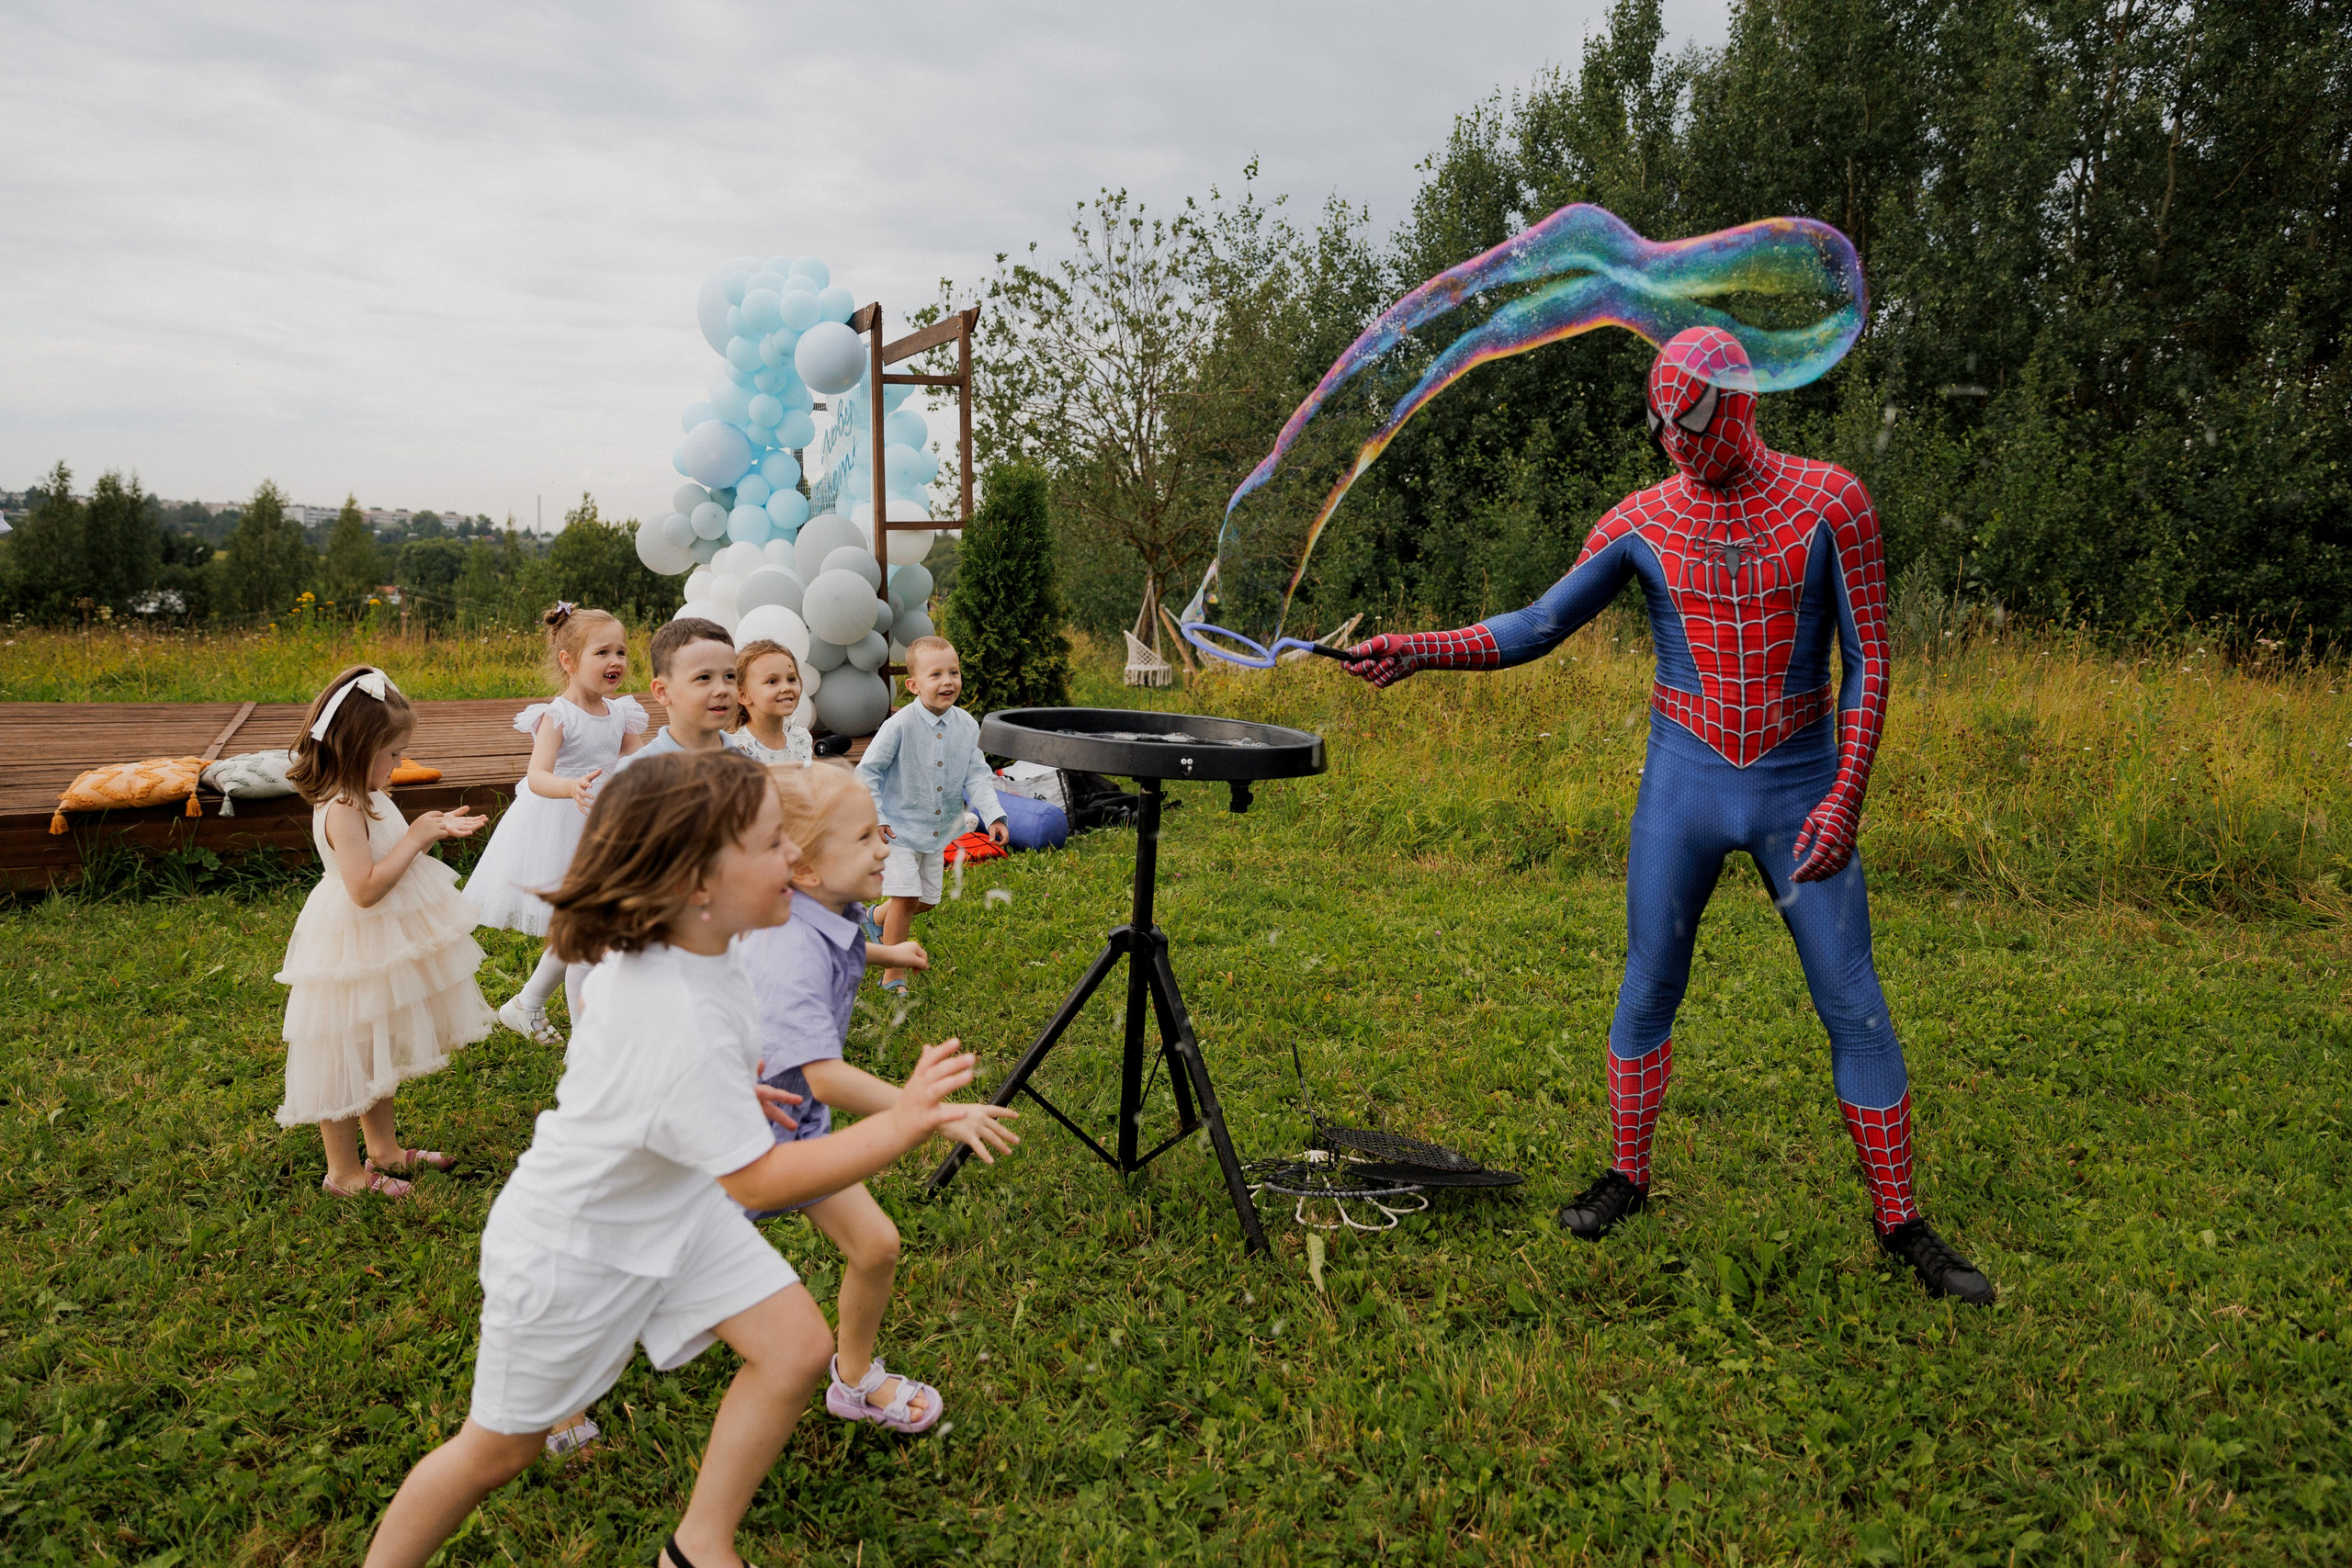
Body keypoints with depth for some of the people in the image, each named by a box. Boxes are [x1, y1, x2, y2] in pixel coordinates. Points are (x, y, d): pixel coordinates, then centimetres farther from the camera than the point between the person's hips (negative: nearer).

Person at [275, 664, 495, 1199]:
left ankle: (383, 1149, 38)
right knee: (347, 1059, 6)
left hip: (382, 945, 10)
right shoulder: (343, 810, -26)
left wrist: (432, 829, 3)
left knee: (380, 1054, 22)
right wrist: (416, 838, -24)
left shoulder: (363, 798, 4)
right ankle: (345, 1171, 21)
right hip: (355, 949, -10)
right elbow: (366, 887, -31)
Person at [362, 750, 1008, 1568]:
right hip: (573, 1246, -8)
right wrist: (902, 1126, -35)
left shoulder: (651, 940, -13)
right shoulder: (685, 1029, -41)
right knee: (497, 1451, 13)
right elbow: (758, 1179, -32)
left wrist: (729, 1090, 14)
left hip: (674, 1198, 8)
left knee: (797, 1348, 0)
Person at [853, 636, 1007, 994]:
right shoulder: (900, 725, -19)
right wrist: (874, 819, -14)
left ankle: (877, 918, 45)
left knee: (927, 900, 16)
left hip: (939, 830, 6)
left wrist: (994, 815, -15)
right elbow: (867, 771, -12)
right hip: (899, 829, -6)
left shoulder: (966, 726, -5)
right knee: (905, 899, -10)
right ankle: (893, 976, 5)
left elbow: (977, 775, -1)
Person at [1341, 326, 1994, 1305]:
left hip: (1799, 785, -1)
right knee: (1647, 991, 7)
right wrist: (1418, 651, -14)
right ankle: (1627, 1178, 26)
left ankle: (1900, 1223, 16)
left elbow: (1868, 659, -3)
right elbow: (1539, 626, -1)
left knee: (1854, 1005, 1)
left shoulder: (1828, 501, -4)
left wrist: (1846, 795, -11)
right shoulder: (1643, 520, 0)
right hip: (1683, 784, 1)